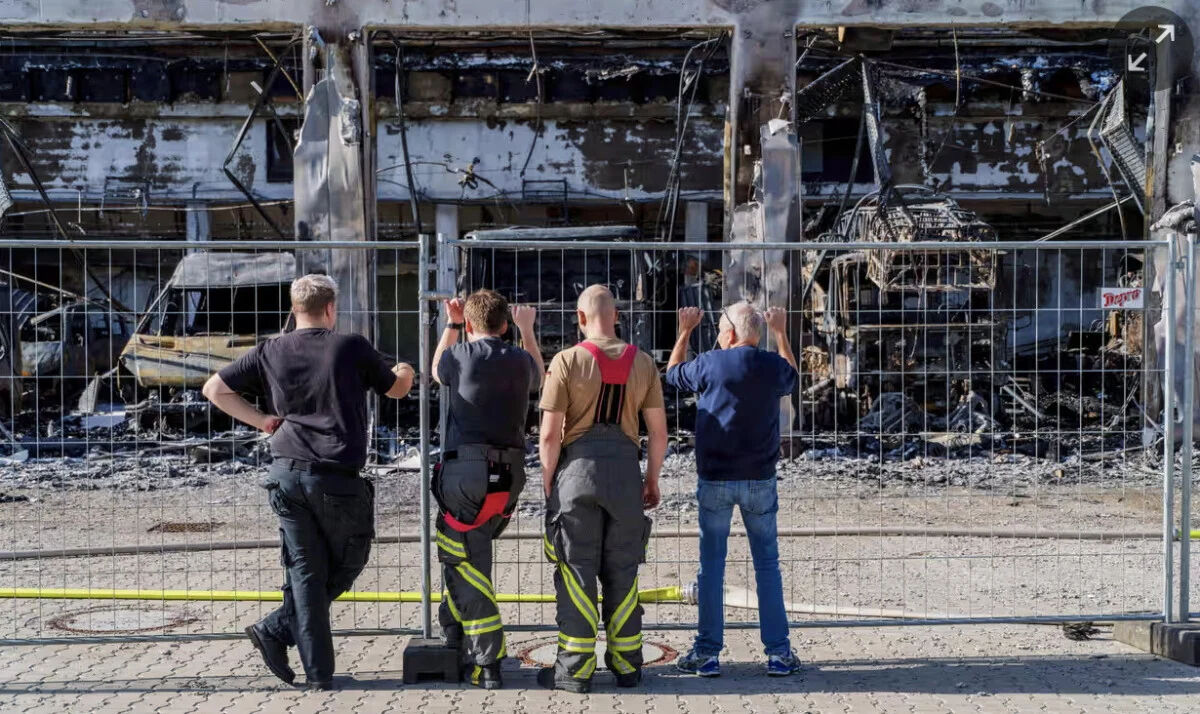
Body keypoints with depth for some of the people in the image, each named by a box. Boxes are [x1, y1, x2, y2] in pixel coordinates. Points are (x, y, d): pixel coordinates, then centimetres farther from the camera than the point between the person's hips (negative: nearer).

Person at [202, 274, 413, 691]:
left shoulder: (270, 353, 8)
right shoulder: (352, 348, -1)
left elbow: (214, 388, 11)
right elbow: (396, 389, 15)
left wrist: (260, 420, 12)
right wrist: (406, 373, 38)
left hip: (286, 474, 4)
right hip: (337, 477, -4)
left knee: (305, 570, 8)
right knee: (346, 565, 14)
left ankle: (318, 675, 5)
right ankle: (276, 630, 7)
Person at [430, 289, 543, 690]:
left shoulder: (459, 356, -2)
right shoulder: (520, 360, 8)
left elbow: (436, 373, 22)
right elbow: (539, 377, 34)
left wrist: (451, 324, 33)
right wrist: (527, 329, 46)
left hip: (465, 468, -5)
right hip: (510, 473, 5)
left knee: (467, 563, -1)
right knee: (470, 556, 23)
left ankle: (487, 664, -5)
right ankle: (455, 635, 31)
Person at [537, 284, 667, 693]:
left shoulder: (568, 361, -6)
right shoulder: (642, 363, 4)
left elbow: (549, 434, -8)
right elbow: (658, 432, 6)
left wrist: (548, 483, 2)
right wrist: (652, 480, 16)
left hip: (579, 465, -3)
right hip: (626, 468, 3)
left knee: (576, 572, 3)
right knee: (622, 572, 12)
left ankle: (576, 669, 6)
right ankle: (627, 665, 18)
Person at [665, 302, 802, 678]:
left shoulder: (711, 364, -8)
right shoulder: (773, 366, -1)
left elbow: (672, 373, 12)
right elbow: (791, 378, 24)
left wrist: (685, 332, 25)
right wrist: (781, 333, 34)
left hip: (715, 480, -2)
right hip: (760, 479, 2)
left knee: (711, 565, 5)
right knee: (767, 564, 8)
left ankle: (707, 653, 8)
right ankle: (778, 652, 8)